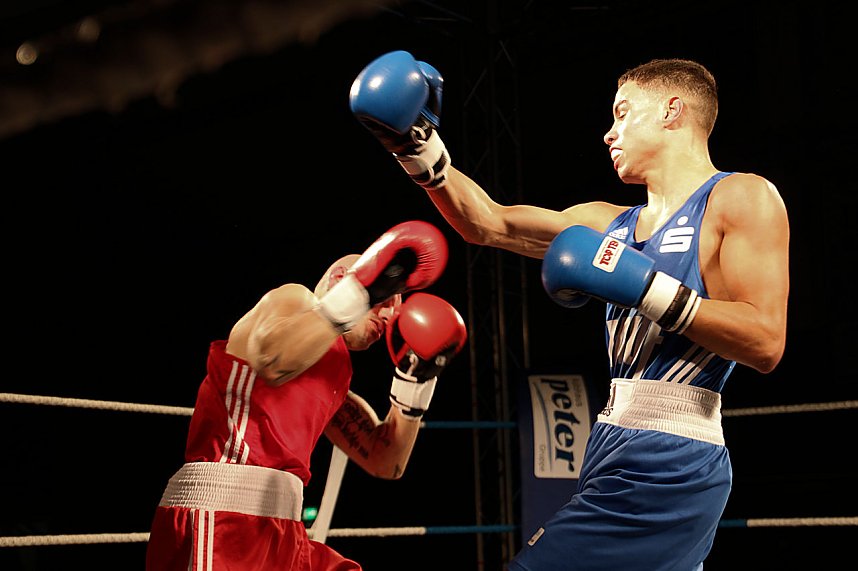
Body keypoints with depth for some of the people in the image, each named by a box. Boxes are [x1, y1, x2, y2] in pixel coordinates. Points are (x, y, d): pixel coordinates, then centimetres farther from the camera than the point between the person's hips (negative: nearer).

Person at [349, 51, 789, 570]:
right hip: (618, 449, 8)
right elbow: (488, 223, 15)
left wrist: (643, 286, -18)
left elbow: (765, 342, -15)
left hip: (666, 467, -8)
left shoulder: (742, 198, -5)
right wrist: (416, 147, 4)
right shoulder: (612, 225, 16)